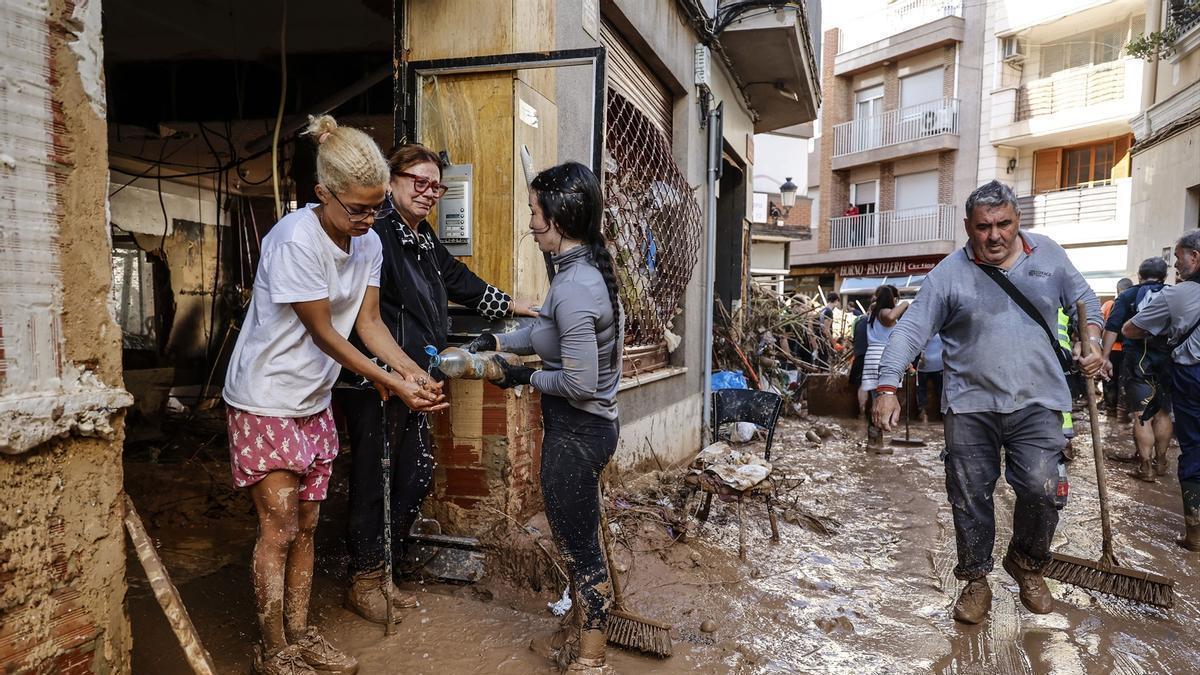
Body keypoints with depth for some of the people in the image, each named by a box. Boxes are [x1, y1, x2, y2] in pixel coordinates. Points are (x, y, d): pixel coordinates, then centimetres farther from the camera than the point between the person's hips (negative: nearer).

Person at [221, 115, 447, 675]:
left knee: (306, 523, 13)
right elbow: (323, 333, -21)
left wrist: (415, 373, -17)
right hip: (266, 399, -6)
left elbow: (368, 321, -3)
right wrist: (391, 384, -21)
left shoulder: (368, 243, -3)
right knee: (279, 528, 0)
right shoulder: (295, 241, -24)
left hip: (314, 399, 7)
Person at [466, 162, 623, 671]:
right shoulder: (587, 269, 4)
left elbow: (580, 384, -25)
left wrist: (527, 377, -11)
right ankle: (593, 631, 44)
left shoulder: (574, 286, -26)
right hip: (586, 425, 10)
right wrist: (496, 341, 9)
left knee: (577, 545, 9)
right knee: (580, 538, 24)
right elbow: (546, 330, 18)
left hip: (575, 430, -10)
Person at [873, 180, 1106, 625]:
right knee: (970, 500, 6)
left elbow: (1084, 301, 20)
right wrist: (887, 388, -19)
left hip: (1037, 404, 2)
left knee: (1044, 491, -6)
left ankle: (1027, 563, 25)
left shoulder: (1048, 255, 5)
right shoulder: (949, 274, -5)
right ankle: (976, 580, 27)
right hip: (970, 406, -1)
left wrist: (1092, 343, 3)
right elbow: (909, 332, -9)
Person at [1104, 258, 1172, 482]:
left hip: (1138, 363, -3)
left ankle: (1146, 468, 2)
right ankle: (1160, 462, 28)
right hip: (1169, 362, 3)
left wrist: (1105, 357, -8)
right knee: (1164, 413, 17)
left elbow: (1112, 328, -9)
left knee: (1142, 417, 0)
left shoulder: (1127, 296, 0)